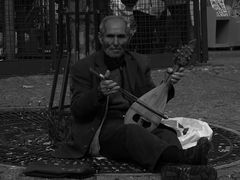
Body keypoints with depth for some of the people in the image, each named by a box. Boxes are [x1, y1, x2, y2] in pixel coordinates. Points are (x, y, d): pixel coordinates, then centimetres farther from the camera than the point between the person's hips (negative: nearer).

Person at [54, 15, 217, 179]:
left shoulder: (139, 63, 17)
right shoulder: (83, 68, 5)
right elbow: (77, 110, -5)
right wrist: (99, 92, -25)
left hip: (137, 123, 4)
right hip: (104, 127, -4)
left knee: (166, 132, -29)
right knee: (132, 132, -37)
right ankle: (183, 157, -64)